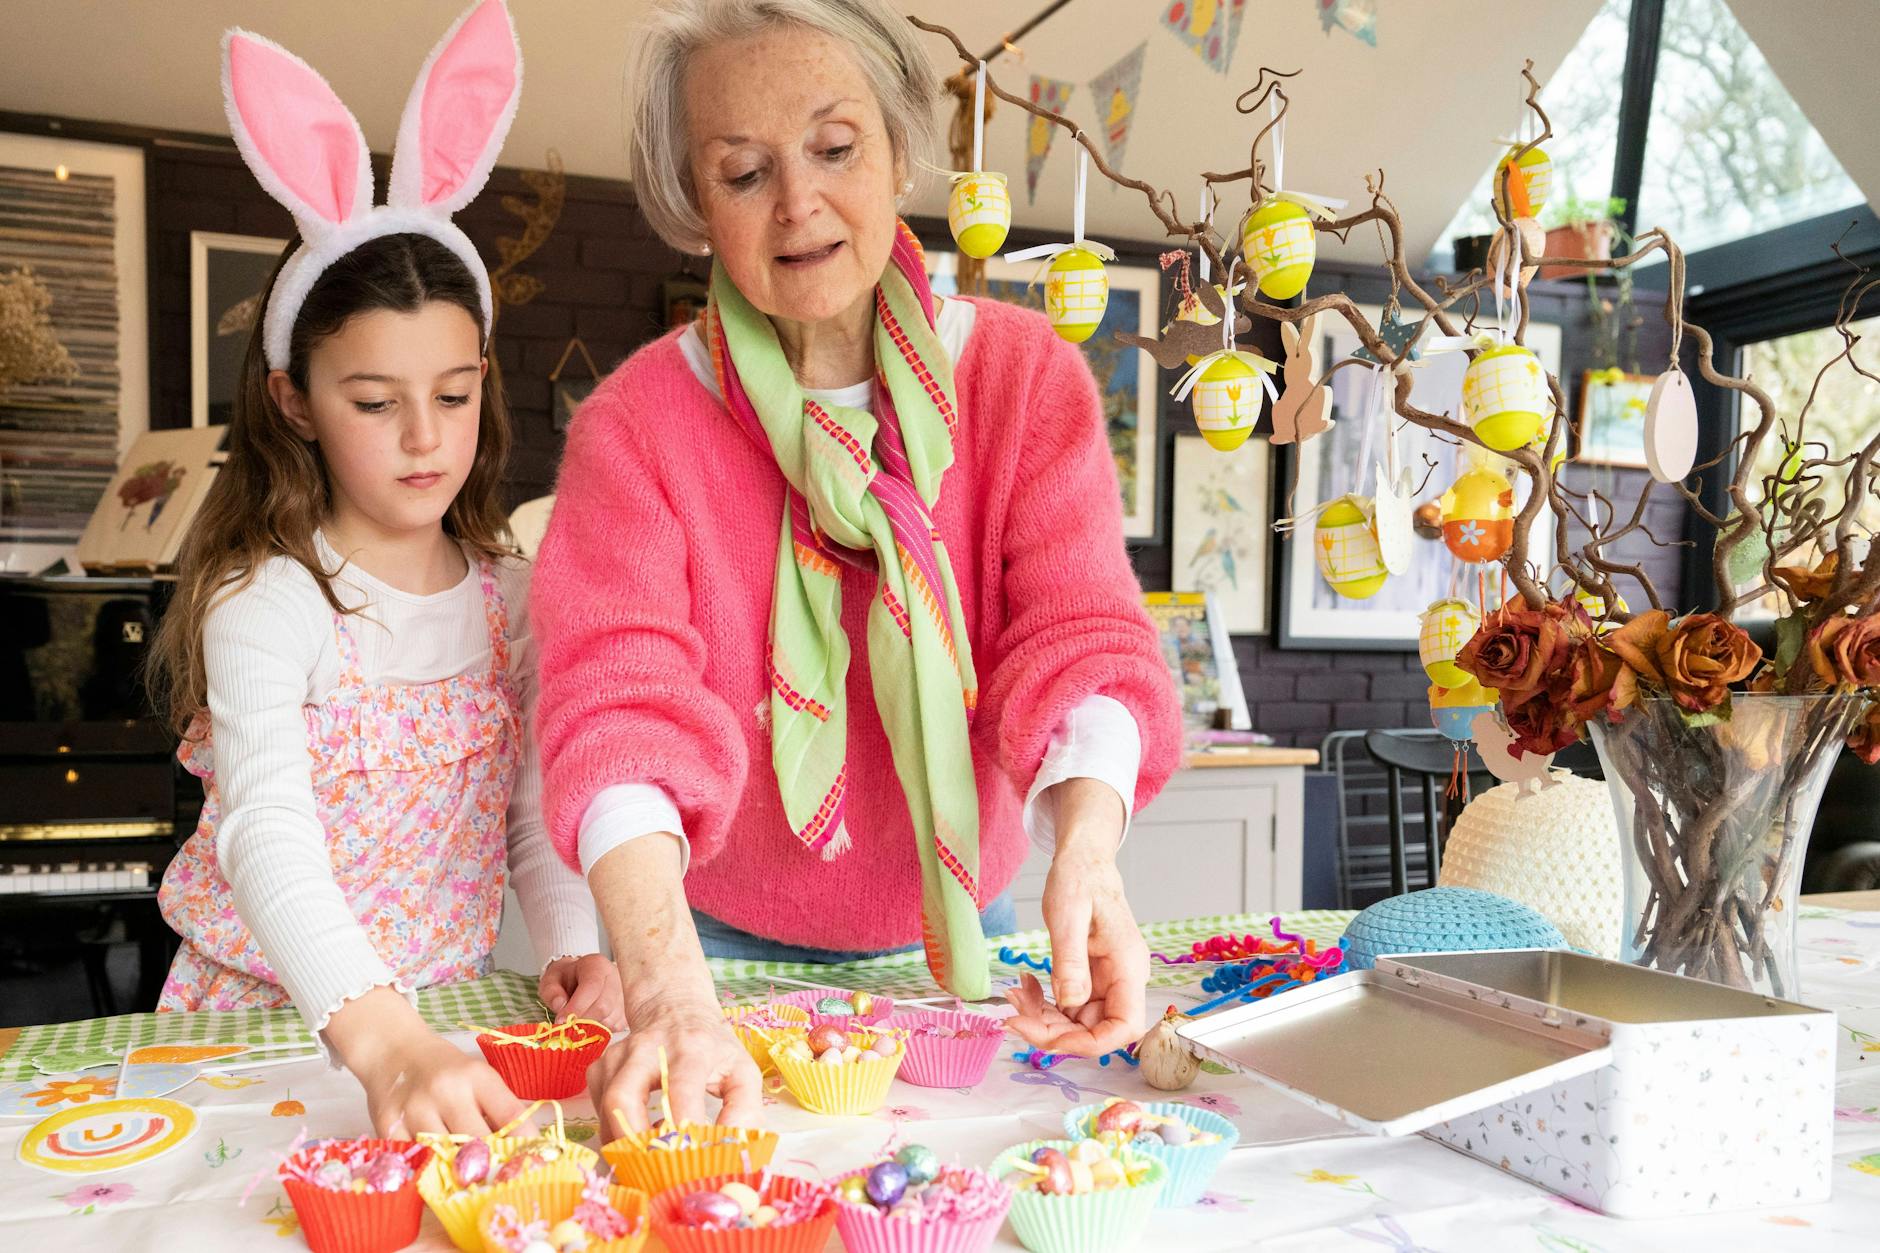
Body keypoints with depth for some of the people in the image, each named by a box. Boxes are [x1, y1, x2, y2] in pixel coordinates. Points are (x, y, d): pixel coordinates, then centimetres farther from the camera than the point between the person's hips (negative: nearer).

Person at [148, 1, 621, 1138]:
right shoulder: (269, 603, -13)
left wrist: (575, 945, -12)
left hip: (452, 1014, 3)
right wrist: (381, 1036, -39)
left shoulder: (508, 593, 2)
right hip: (271, 1011, -3)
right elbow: (266, 833, -25)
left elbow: (535, 797, 4)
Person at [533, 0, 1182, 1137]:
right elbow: (621, 705, -28)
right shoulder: (636, 425, -15)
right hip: (723, 943, -1)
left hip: (963, 926, 2)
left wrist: (1087, 852, -39)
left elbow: (1079, 631, -20)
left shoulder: (1026, 374, -10)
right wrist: (671, 995, -43)